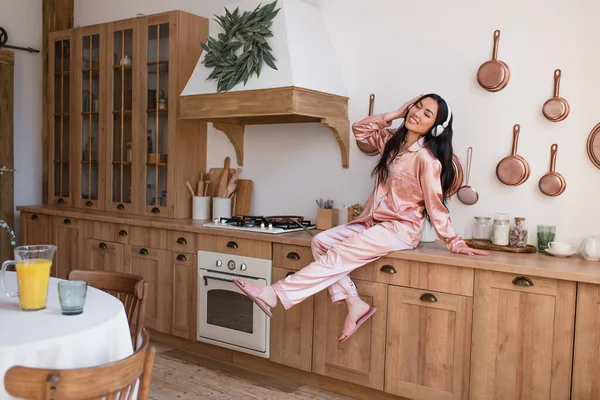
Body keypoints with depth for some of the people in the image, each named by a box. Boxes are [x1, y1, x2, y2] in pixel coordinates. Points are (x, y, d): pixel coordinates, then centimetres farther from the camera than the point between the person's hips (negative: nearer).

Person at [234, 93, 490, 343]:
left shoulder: (426, 159, -13)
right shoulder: (392, 141, 9)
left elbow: (435, 206, -11)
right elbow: (360, 131, 17)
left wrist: (455, 242, -12)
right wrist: (394, 114, 8)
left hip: (399, 229, -8)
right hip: (373, 222, 8)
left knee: (338, 256, -23)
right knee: (321, 242, -9)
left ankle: (276, 294, -27)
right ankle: (354, 304, -13)